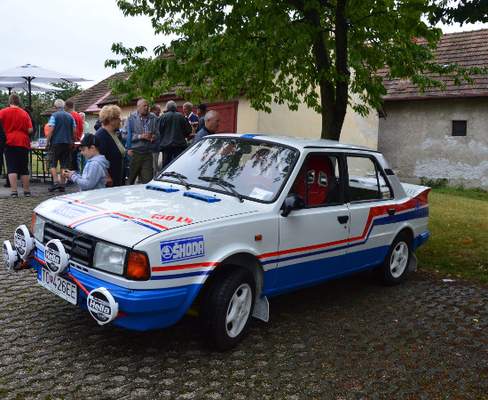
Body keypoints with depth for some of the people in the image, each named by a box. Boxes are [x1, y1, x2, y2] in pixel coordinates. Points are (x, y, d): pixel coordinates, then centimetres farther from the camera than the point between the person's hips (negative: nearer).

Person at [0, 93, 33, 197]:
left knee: (12, 168, -1)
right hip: (23, 143, 2)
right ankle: (26, 191, 13)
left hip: (10, 142, -2)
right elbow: (30, 130, -1)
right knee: (24, 169, 9)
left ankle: (14, 191, -9)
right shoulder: (25, 113, 3)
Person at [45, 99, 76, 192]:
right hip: (67, 143, 4)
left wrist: (48, 141, -3)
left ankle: (55, 182, -10)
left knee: (52, 163, 3)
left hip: (56, 142, -4)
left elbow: (51, 129, -11)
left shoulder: (54, 115, -4)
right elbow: (74, 130, 8)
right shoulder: (70, 116, 9)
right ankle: (62, 184, 6)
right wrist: (72, 141, 18)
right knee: (64, 164, 6)